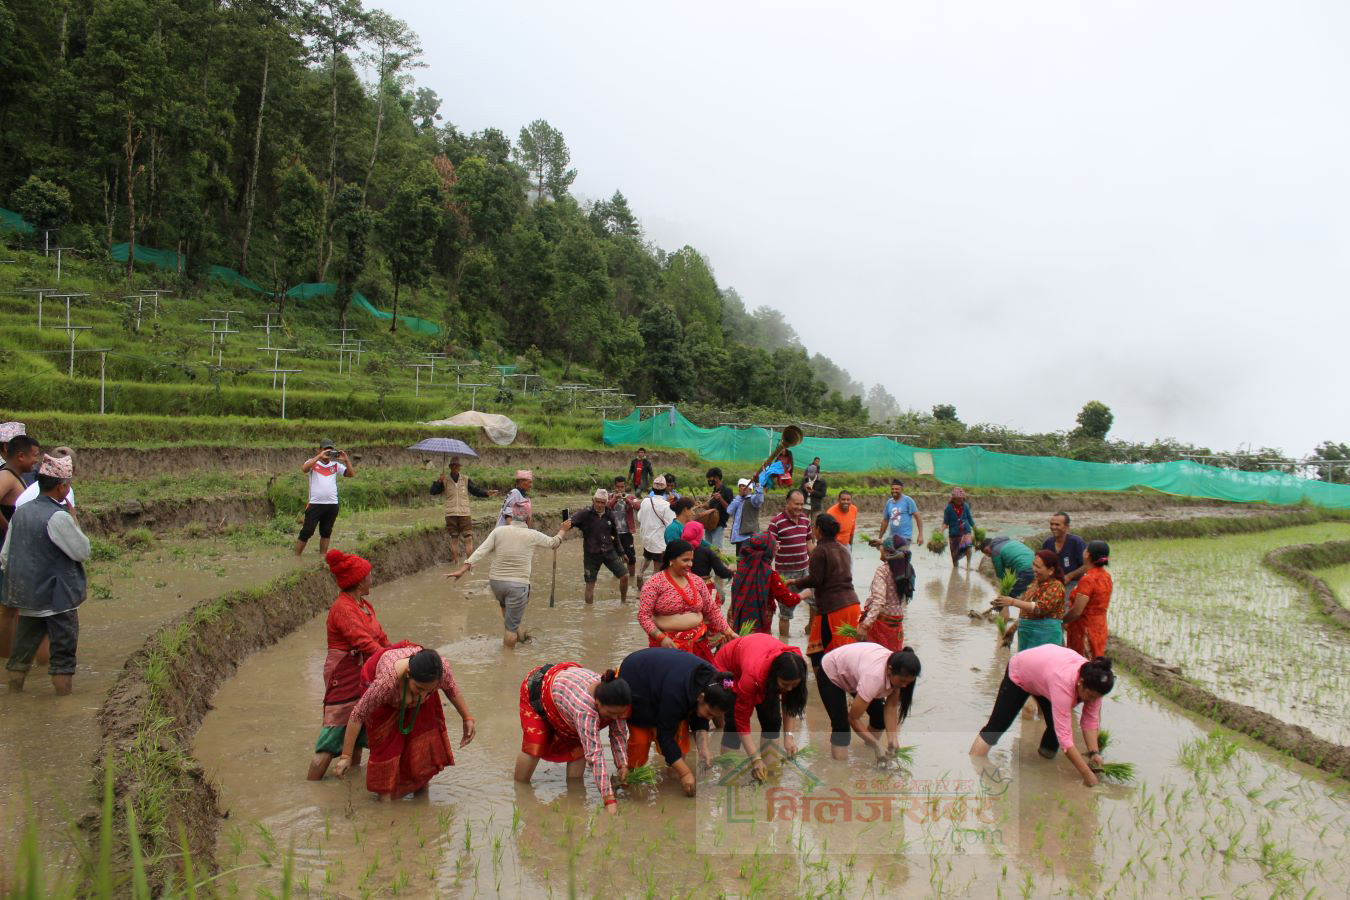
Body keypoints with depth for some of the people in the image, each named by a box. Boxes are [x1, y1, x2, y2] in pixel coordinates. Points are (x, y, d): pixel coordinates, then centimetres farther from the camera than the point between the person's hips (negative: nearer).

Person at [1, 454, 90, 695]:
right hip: (57, 594, -7)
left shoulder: (20, 513, 3)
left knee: (24, 645, 18)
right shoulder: (58, 517, -20)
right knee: (63, 647, 5)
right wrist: (73, 519, -3)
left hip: (25, 593, 7)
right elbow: (83, 551, -12)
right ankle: (64, 686, 10)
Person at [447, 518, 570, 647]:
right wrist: (563, 530, 34)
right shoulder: (532, 535, 0)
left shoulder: (498, 531, 2)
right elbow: (553, 543, 16)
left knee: (505, 604, 35)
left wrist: (463, 569, -8)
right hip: (518, 585, -3)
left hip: (496, 582, 3)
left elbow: (480, 551, -6)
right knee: (511, 627, 5)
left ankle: (518, 632, 33)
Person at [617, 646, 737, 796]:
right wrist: (685, 773, -31)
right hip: (633, 682, -7)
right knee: (641, 736, -14)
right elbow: (665, 734, -32)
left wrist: (703, 747, -21)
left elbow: (698, 719, -7)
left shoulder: (712, 683, -22)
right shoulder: (676, 693, -42)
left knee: (681, 726, -9)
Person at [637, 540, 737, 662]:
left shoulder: (697, 581, 9)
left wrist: (728, 632, 5)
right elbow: (643, 615, -9)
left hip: (697, 641, 4)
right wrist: (661, 637, -19)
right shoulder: (655, 583, -6)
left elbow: (712, 610, 13)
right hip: (668, 643, -4)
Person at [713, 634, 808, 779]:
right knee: (733, 723, -18)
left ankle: (767, 769, 2)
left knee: (772, 720, -9)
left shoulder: (793, 667, -31)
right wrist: (756, 759, -34)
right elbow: (741, 720, -31)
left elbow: (790, 704, -13)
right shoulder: (753, 675, -43)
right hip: (728, 665, -4)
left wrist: (789, 736, -26)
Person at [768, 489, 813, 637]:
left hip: (805, 569, 5)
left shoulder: (805, 520, 8)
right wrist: (773, 549, -32)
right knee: (786, 610, 2)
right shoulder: (776, 522, -12)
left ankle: (811, 627, 29)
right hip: (786, 573, -5)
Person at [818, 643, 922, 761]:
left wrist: (892, 738, -25)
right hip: (831, 674, -7)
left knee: (879, 715, 1)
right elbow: (853, 719, -35)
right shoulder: (874, 676, -43)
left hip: (853, 673, 7)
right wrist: (876, 745, -32)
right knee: (842, 727, -17)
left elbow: (891, 706, -14)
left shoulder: (897, 670, -24)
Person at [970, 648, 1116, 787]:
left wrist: (1094, 752, -27)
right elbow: (1064, 735, -45)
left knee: (1056, 725, -9)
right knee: (997, 725, -6)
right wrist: (1087, 775, -44)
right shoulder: (1063, 683, -46)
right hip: (1019, 673, -6)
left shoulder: (1092, 681, -27)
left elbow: (1090, 720, -15)